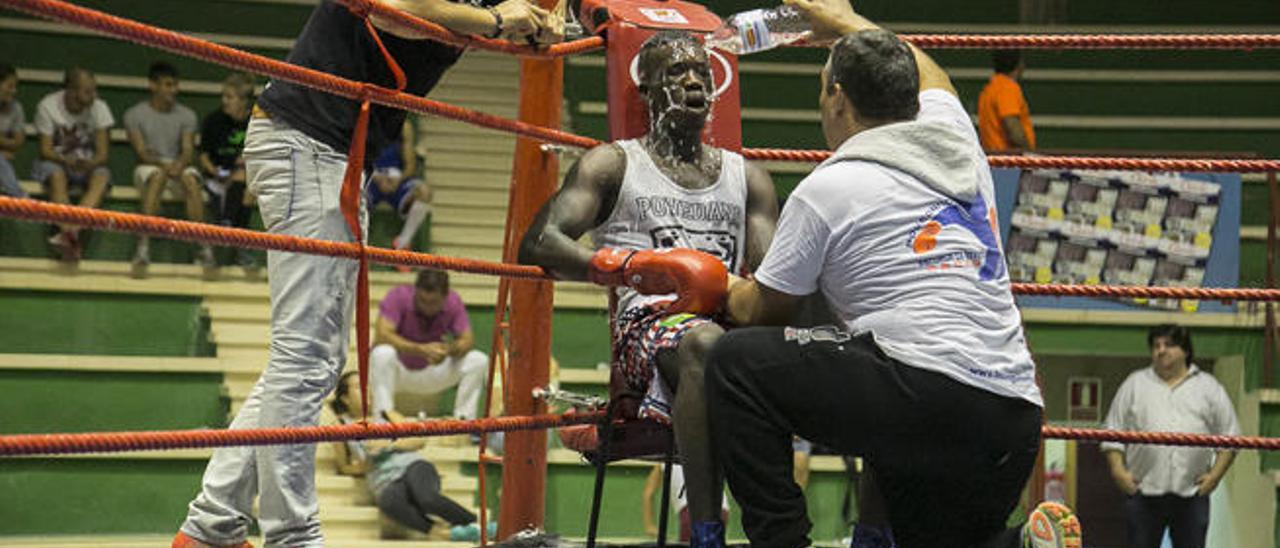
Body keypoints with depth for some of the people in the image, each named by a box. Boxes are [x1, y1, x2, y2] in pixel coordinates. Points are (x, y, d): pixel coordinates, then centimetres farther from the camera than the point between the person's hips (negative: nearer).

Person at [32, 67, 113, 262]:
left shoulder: (99, 108, -8)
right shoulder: (48, 106, -13)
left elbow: (102, 153, -9)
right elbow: (45, 150, -11)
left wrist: (90, 163, -33)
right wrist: (67, 160, -33)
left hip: (88, 164, 1)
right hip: (56, 161, -1)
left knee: (102, 176, -33)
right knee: (57, 175, -37)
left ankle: (71, 231, -51)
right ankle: (70, 237, -50)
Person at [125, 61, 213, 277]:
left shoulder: (186, 115, 8)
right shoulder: (135, 115, 2)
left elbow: (188, 149, -2)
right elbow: (141, 151, -8)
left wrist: (180, 164, -26)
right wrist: (163, 164, -27)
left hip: (178, 166, 2)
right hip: (149, 166, -2)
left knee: (191, 178, -33)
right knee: (158, 176, -38)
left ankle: (204, 247, -39)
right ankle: (143, 246, -48)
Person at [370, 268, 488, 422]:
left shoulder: (453, 302, -9)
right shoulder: (399, 296, -20)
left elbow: (468, 340, -14)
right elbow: (382, 335, -32)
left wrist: (450, 350, -39)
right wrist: (421, 350, -44)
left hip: (433, 372, 3)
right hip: (399, 371, -3)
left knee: (479, 360, -17)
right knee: (383, 353, -37)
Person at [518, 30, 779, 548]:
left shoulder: (747, 177, 26)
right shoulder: (613, 164, 15)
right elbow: (538, 243, 0)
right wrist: (635, 264, -17)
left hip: (733, 317, 4)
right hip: (649, 324, -4)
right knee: (706, 343, -41)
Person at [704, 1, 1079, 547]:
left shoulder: (827, 189, 0)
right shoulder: (956, 137, 16)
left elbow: (762, 309, 12)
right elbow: (928, 75, 42)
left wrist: (724, 290, 35)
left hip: (925, 395, -7)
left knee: (736, 360, 2)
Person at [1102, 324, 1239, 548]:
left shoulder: (1208, 387, 12)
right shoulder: (1135, 384, 12)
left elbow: (1229, 436, 10)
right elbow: (1114, 432, 9)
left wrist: (1216, 474, -2)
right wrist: (1118, 470, -3)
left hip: (1191, 493, 0)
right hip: (1143, 490, 0)